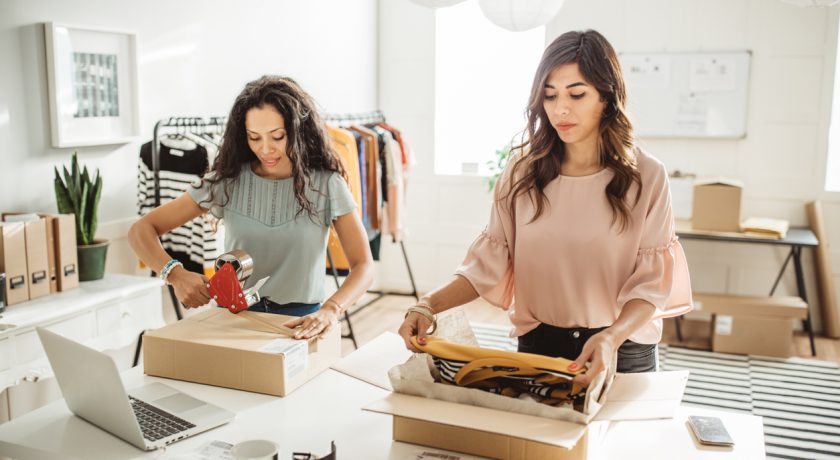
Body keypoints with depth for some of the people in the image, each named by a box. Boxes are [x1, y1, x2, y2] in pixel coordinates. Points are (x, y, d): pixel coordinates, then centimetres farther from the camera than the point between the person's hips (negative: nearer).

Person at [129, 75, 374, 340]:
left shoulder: (326, 184, -2)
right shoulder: (227, 181, 1)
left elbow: (364, 265, -6)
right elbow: (141, 230, 3)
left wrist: (331, 309, -27)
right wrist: (175, 274, -18)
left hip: (301, 323, 0)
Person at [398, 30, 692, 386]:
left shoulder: (646, 177, -9)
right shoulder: (523, 169, -4)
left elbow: (651, 283, -12)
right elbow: (490, 262, -6)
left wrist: (611, 338, -30)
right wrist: (429, 305, -22)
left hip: (623, 352, -1)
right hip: (537, 346, 2)